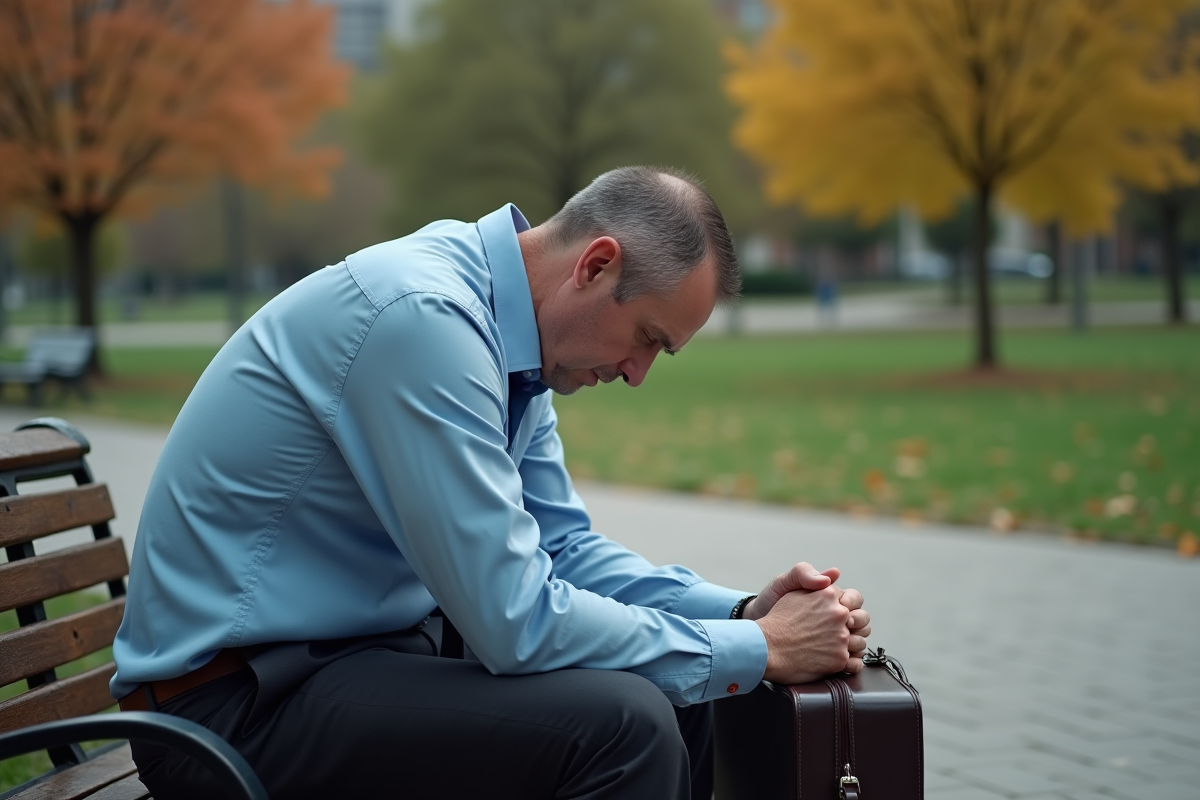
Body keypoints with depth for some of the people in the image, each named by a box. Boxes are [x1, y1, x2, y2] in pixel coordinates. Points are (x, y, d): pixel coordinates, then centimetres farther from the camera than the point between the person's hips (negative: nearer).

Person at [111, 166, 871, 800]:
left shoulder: (504, 334, 5)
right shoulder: (424, 316, -24)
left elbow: (564, 546, 12)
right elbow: (518, 622, -25)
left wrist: (741, 610, -2)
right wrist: (758, 649, -16)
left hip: (359, 652, 9)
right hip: (236, 699, -9)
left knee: (678, 698, 4)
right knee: (624, 721, -24)